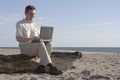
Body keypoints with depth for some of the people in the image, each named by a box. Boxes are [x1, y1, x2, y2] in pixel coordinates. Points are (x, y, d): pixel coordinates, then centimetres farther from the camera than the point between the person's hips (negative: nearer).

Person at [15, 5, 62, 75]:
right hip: (25, 47, -6)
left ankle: (41, 67, -26)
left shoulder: (35, 25, 21)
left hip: (36, 47, 6)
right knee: (40, 44, -34)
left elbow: (39, 37, 16)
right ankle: (51, 67, -41)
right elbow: (18, 38, -12)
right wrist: (31, 38, -26)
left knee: (49, 43, -22)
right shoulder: (19, 24, 1)